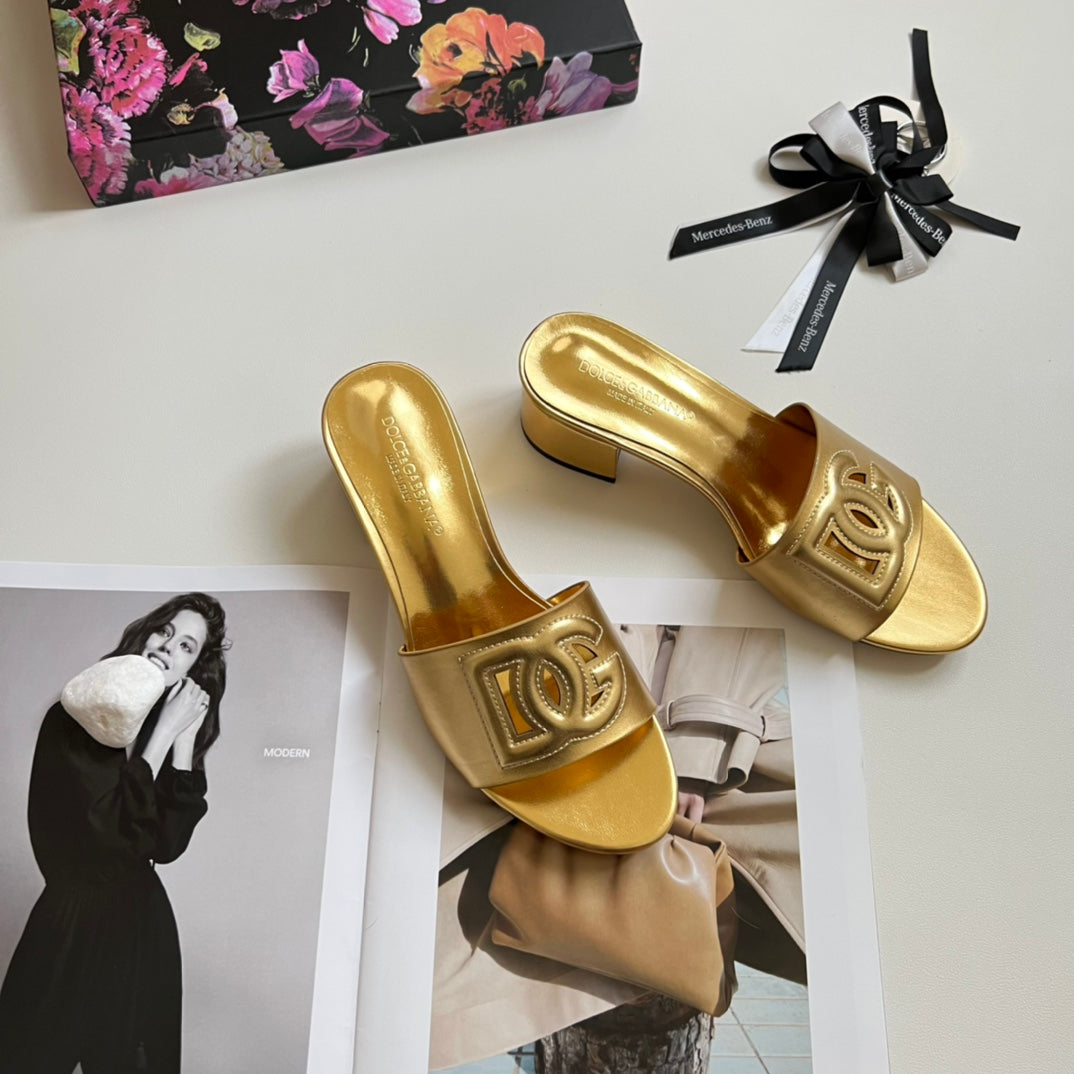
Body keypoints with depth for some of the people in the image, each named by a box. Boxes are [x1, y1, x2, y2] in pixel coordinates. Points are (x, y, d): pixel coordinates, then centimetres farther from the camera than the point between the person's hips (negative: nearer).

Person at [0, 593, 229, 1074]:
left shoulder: (172, 731, 3)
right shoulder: (74, 719, -11)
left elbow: (168, 845, -9)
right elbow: (112, 827, -23)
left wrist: (184, 739, -13)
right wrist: (164, 732, -20)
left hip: (142, 922, 4)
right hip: (73, 920, -4)